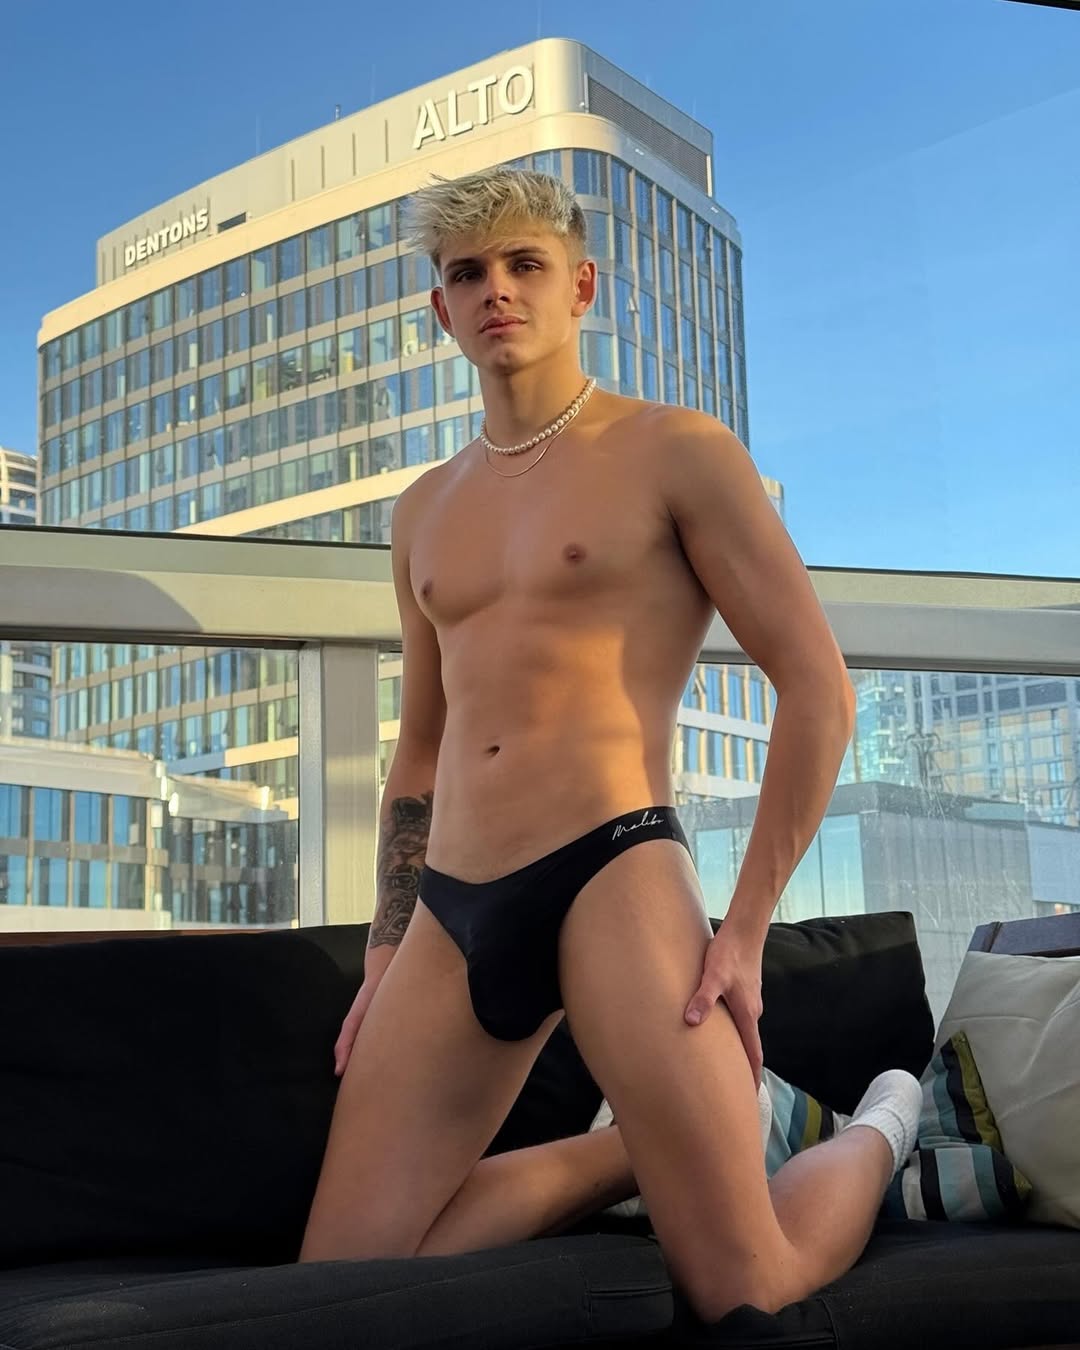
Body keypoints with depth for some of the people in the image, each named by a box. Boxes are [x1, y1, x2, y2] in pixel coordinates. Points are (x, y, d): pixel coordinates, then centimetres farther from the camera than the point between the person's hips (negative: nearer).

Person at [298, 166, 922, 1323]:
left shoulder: (676, 452, 2)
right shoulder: (423, 514, 20)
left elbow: (817, 688, -3)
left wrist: (745, 931, -8)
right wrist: (387, 954, 17)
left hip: (614, 877, -6)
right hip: (450, 912, 6)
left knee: (745, 1293, -8)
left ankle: (881, 1128, 26)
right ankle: (648, 1148, 18)